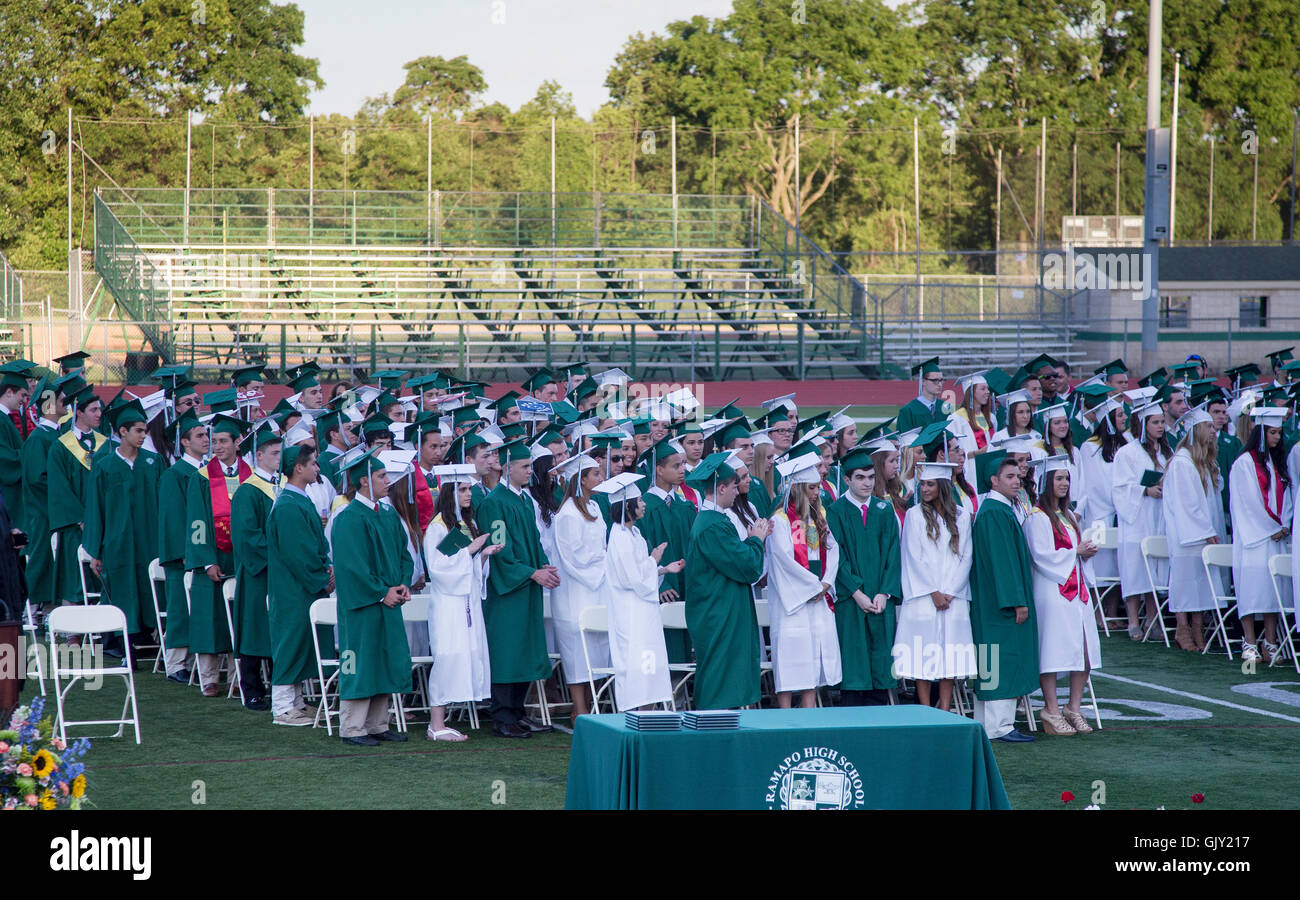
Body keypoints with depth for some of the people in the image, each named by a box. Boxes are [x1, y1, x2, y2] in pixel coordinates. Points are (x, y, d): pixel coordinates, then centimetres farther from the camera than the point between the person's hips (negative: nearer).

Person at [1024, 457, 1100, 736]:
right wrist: (1076, 551, -12)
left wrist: (1086, 552, 2)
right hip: (1052, 590, -8)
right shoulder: (1037, 517, -8)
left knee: (1084, 651, 4)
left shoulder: (1068, 515, 18)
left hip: (1076, 587, 8)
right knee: (1053, 649, -8)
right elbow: (1043, 556, -15)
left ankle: (1074, 708, 11)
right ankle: (1052, 711, -4)